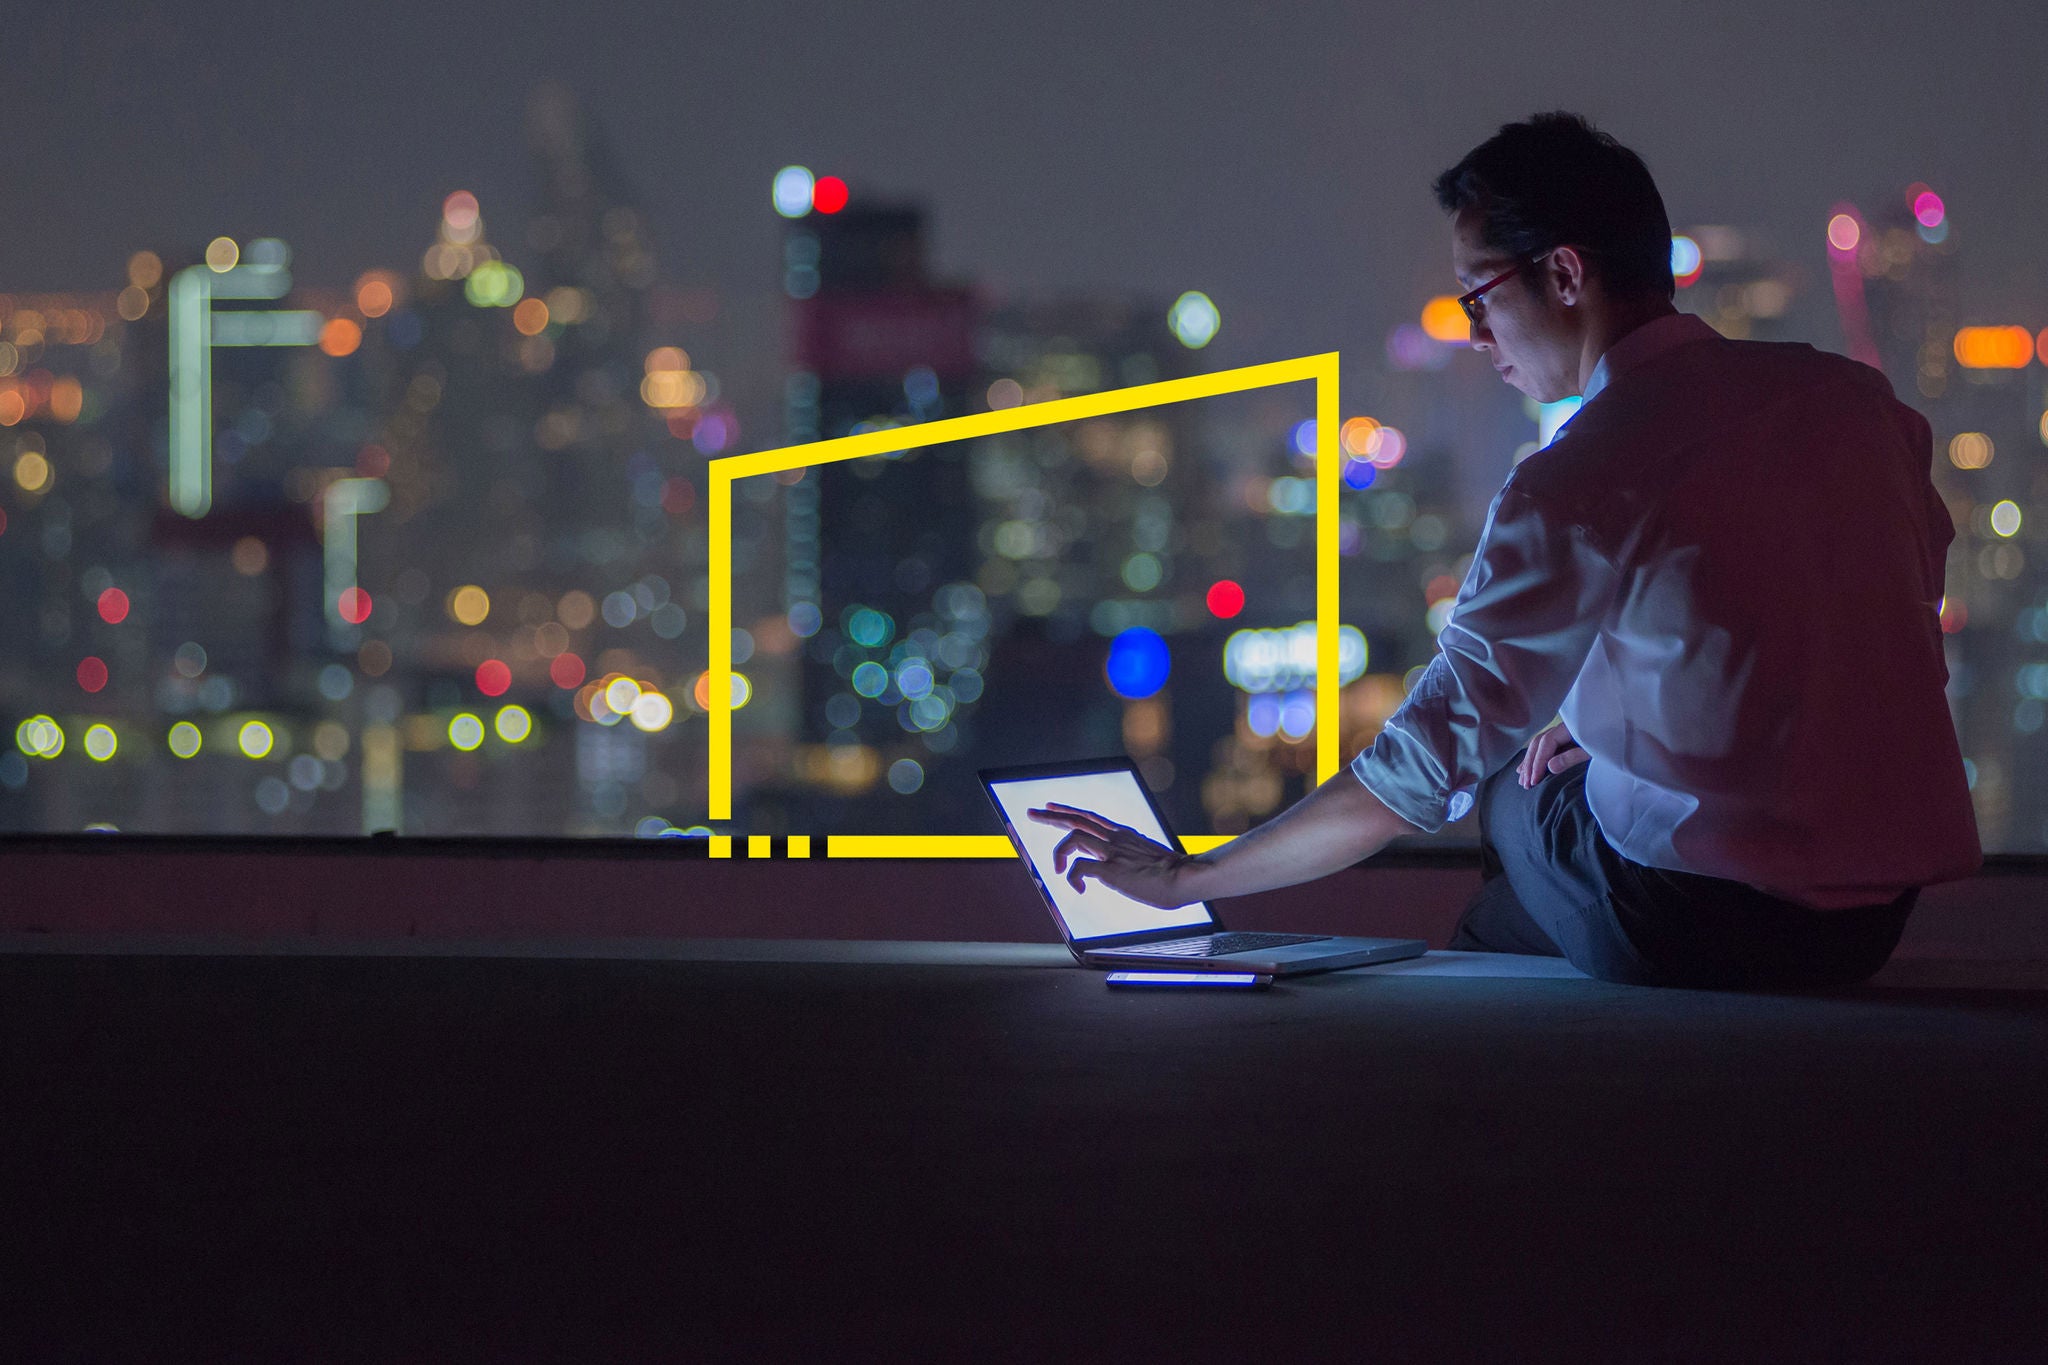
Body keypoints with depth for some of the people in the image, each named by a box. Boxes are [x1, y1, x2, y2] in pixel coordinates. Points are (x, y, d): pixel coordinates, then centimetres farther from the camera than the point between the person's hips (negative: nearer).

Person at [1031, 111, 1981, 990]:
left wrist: (1182, 879, -1)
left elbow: (1427, 767, -13)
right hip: (1881, 920, 6)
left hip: (1698, 930, -5)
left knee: (1518, 796, 24)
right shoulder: (1852, 396, 3)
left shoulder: (1578, 484, -15)